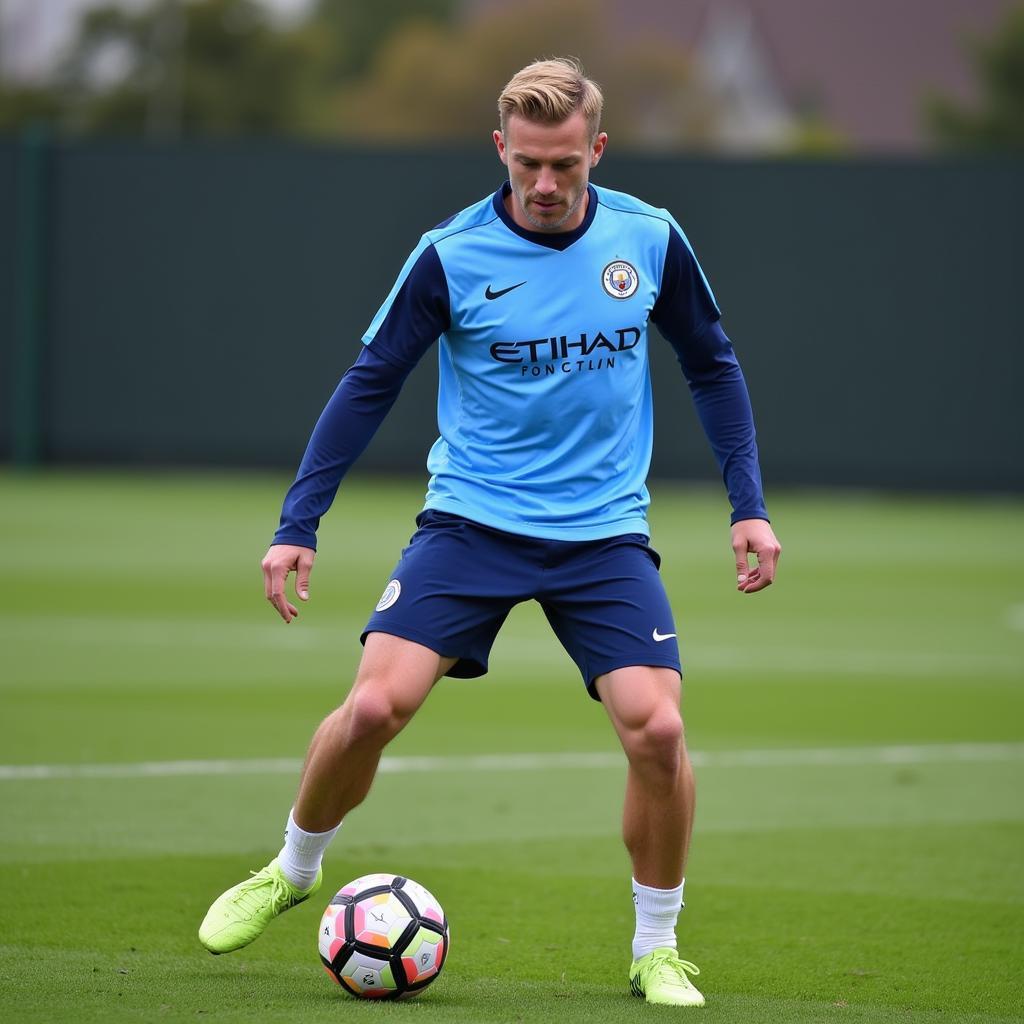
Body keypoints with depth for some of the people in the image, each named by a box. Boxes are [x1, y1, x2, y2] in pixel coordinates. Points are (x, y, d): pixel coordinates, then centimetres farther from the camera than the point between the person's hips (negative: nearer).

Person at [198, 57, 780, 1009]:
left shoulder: (650, 241, -2)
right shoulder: (450, 255, -8)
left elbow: (711, 366, 12)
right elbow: (369, 384, -2)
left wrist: (748, 504, 6)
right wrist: (298, 524, -7)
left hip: (604, 533, 1)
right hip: (469, 524, -1)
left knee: (656, 726, -16)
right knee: (374, 705, -15)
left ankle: (656, 950, 5)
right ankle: (291, 871, 15)